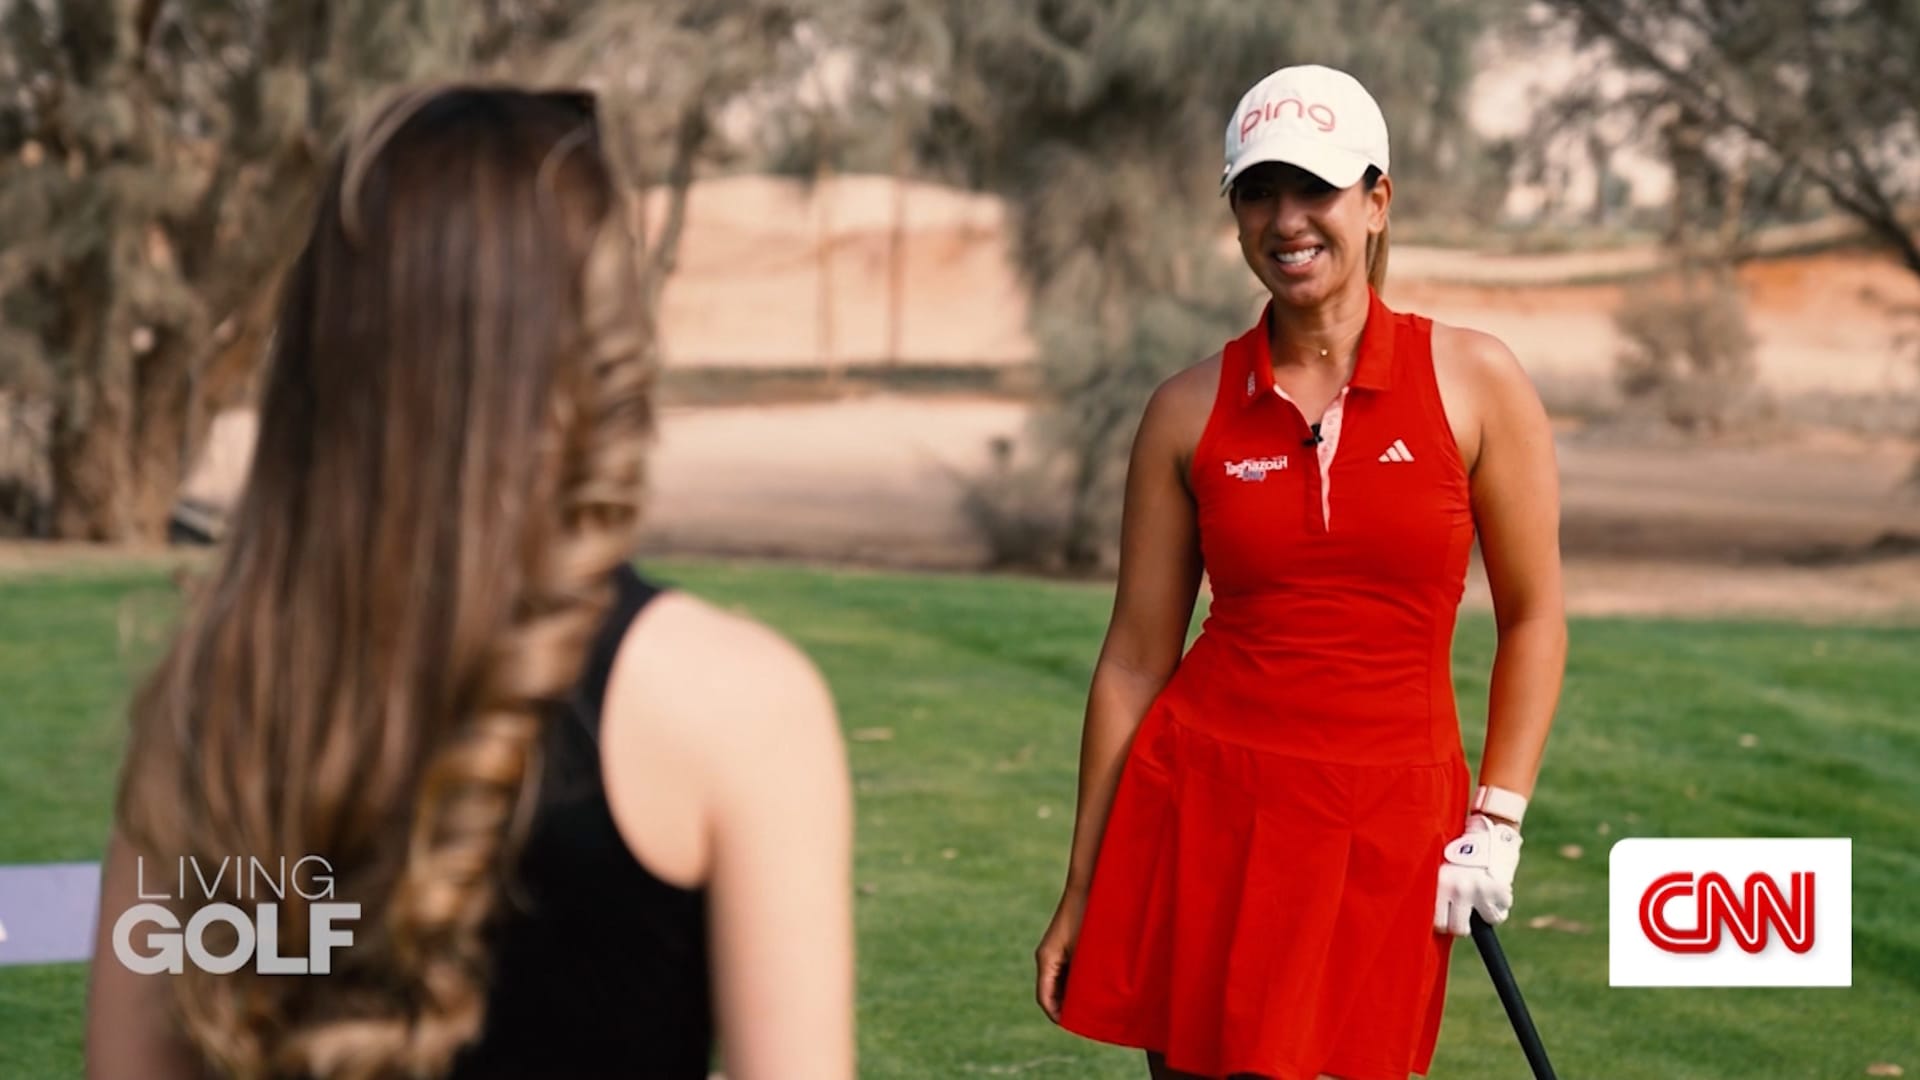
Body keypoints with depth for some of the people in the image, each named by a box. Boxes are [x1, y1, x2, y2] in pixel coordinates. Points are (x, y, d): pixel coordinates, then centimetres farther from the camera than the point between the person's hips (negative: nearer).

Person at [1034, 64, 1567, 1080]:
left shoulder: (1474, 381, -1)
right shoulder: (1190, 409, 2)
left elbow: (1532, 619, 4)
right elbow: (1135, 656, 5)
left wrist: (1497, 820, -4)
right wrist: (1080, 893, 5)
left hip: (1386, 824, -1)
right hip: (1203, 802, 1)